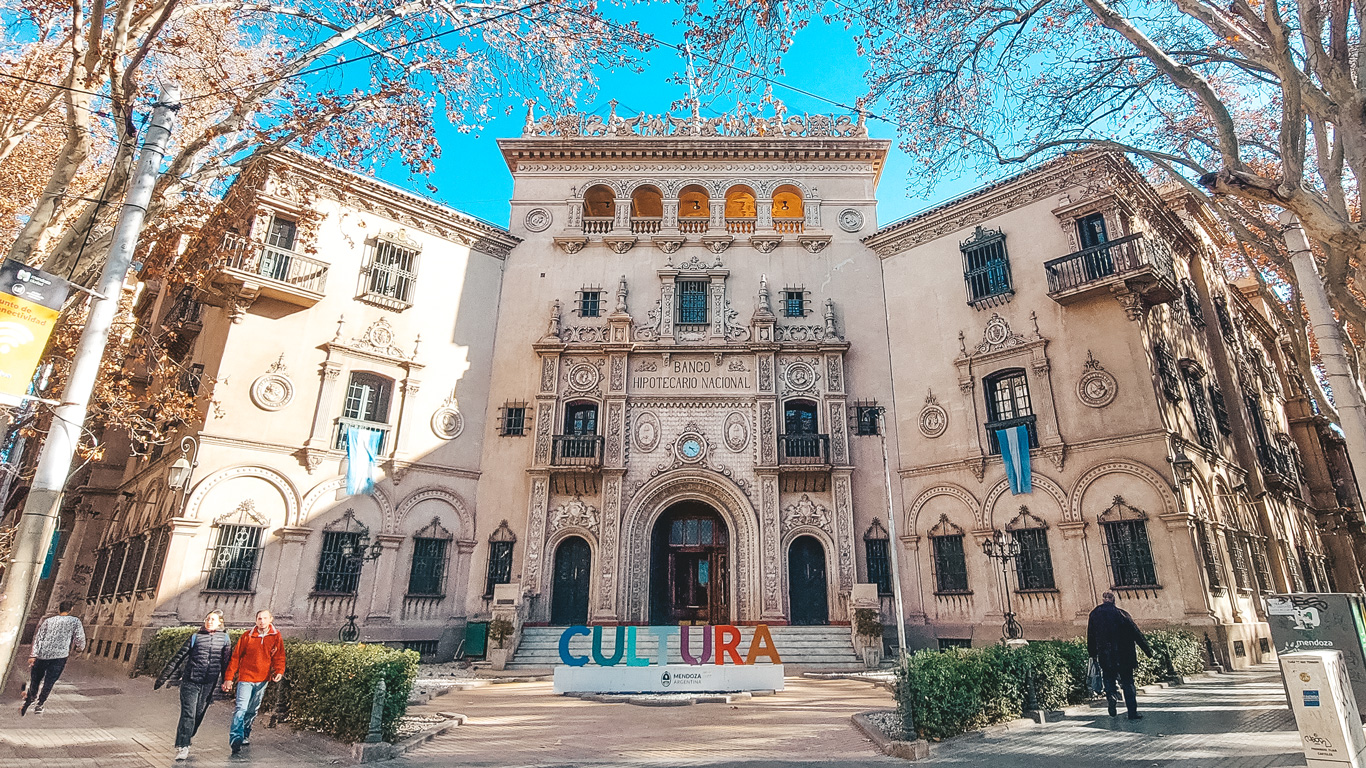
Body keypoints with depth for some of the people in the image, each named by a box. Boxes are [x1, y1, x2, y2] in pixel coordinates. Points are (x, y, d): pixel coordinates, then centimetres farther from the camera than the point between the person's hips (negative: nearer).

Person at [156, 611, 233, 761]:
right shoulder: (195, 637, 2)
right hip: (190, 681, -1)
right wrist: (162, 678, 1)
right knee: (188, 714, -8)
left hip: (209, 684, 2)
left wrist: (226, 681, 12)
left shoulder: (225, 638, 5)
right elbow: (178, 658, 4)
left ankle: (185, 742, 28)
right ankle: (182, 748, -3)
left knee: (199, 714, 8)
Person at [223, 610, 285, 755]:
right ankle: (235, 739, -11)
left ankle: (245, 735, 31)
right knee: (241, 708, -14)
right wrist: (228, 678, -5)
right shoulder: (247, 636, -7)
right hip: (246, 677, -2)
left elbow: (279, 657, -2)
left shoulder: (276, 637, -3)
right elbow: (235, 657, -2)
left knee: (252, 710, 15)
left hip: (263, 679, 2)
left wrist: (279, 671, -18)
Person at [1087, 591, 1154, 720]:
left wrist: (1093, 654, 17)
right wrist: (1148, 651, 7)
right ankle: (1132, 713, 5)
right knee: (1128, 683, 8)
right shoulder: (1122, 613, -1)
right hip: (1124, 655, 0)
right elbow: (1136, 633, -1)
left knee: (1109, 679, 12)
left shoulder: (1094, 614, 5)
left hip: (1105, 656, 0)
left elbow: (1090, 637, 8)